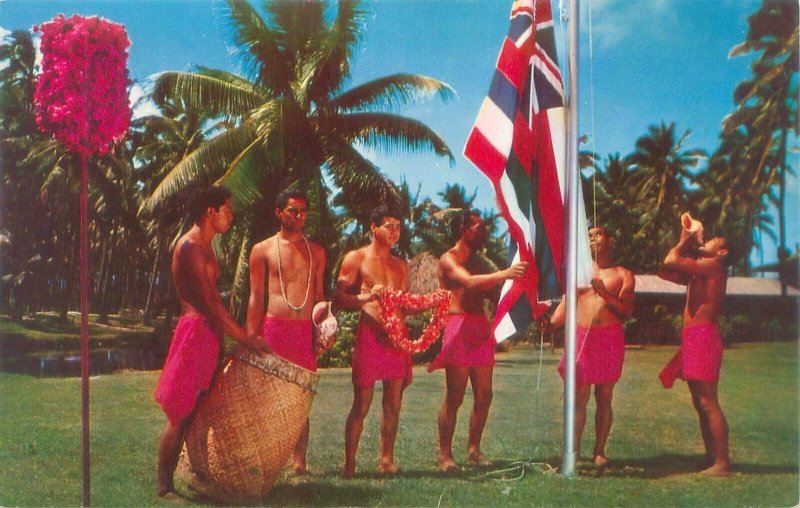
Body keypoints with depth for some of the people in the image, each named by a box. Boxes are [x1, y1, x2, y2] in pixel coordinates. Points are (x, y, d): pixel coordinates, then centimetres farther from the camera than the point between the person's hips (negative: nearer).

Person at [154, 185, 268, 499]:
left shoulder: (205, 247, 18)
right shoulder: (190, 246, -13)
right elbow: (210, 303, -18)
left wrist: (236, 337, 13)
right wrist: (244, 338, -15)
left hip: (209, 334, 10)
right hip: (195, 331, -10)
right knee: (181, 414, -6)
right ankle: (165, 486, -1)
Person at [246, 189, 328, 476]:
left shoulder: (316, 252, 15)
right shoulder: (262, 250, 7)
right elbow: (256, 297, 5)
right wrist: (251, 338, -1)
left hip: (305, 332, 2)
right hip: (273, 328, -2)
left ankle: (299, 461, 7)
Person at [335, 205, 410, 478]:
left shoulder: (400, 265, 18)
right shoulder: (356, 258, 2)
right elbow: (340, 299, -4)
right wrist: (367, 297, -20)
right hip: (370, 333, -5)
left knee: (393, 404, 7)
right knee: (362, 404, -4)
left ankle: (387, 460, 16)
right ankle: (349, 463, 3)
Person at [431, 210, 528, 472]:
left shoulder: (475, 261, 23)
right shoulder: (448, 260, -3)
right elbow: (470, 282, -21)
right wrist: (505, 274, -31)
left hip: (481, 329, 8)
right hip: (459, 327, -8)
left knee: (484, 396, 6)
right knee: (455, 396, -8)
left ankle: (473, 450, 17)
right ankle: (445, 455, -3)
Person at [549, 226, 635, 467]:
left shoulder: (623, 275, 9)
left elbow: (627, 311, -1)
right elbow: (567, 301, 18)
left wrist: (606, 294, -16)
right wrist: (555, 320, 0)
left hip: (610, 337, 0)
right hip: (581, 336, 1)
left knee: (604, 397, 3)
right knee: (579, 397, -4)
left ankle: (599, 451, 10)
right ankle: (574, 450, 0)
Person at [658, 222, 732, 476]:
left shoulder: (713, 265, -8)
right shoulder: (699, 272, 20)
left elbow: (671, 260, -18)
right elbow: (665, 271, 24)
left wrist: (683, 242, 1)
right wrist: (686, 243, 20)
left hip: (703, 337, -10)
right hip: (693, 338, 10)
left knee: (708, 403, -10)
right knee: (700, 403, 13)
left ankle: (722, 463, -9)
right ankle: (711, 459, 19)